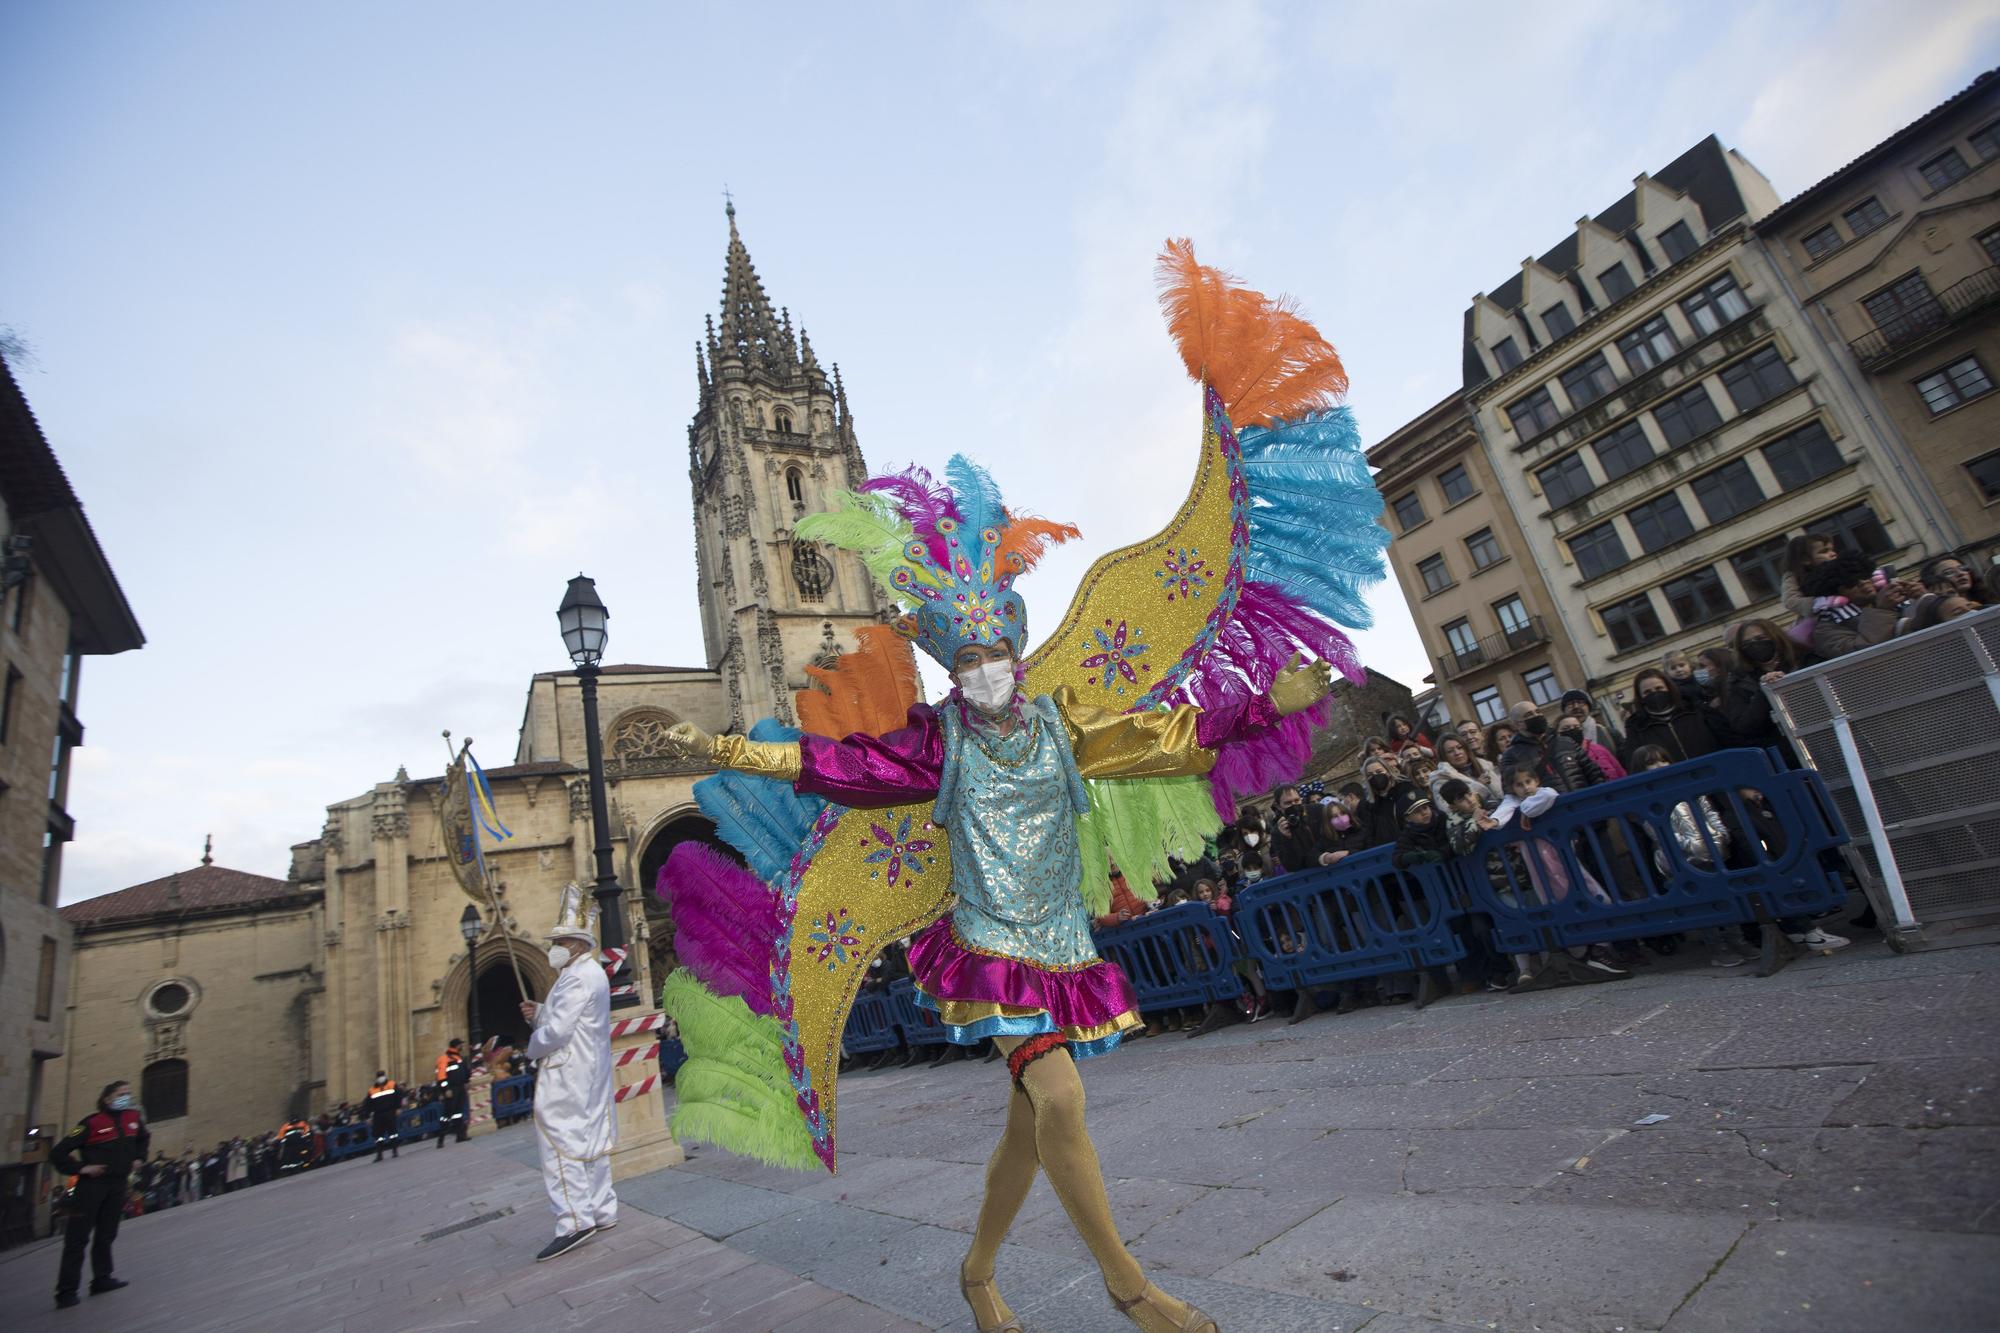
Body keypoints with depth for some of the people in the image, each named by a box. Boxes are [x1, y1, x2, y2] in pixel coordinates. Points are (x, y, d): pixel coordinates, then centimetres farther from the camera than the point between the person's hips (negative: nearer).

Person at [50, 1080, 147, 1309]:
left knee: (106, 1235, 13)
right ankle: (66, 1291, 4)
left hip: (118, 1185, 6)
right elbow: (59, 1152, -12)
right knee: (78, 1238, -3)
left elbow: (144, 1137, 24)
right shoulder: (92, 1123, -14)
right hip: (92, 1185, -6)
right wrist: (80, 1168, -17)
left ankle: (102, 1279, 22)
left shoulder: (134, 1117, 4)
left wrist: (138, 1158, 12)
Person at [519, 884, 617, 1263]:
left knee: (560, 1142, -7)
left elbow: (558, 1031, -22)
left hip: (567, 1076, -10)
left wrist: (533, 1048, -3)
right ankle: (601, 1211, 21)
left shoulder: (577, 977, -18)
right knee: (590, 1141, 14)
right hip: (590, 1073, 10)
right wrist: (539, 1013, 6)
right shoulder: (591, 973, 15)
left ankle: (574, 1221, -7)